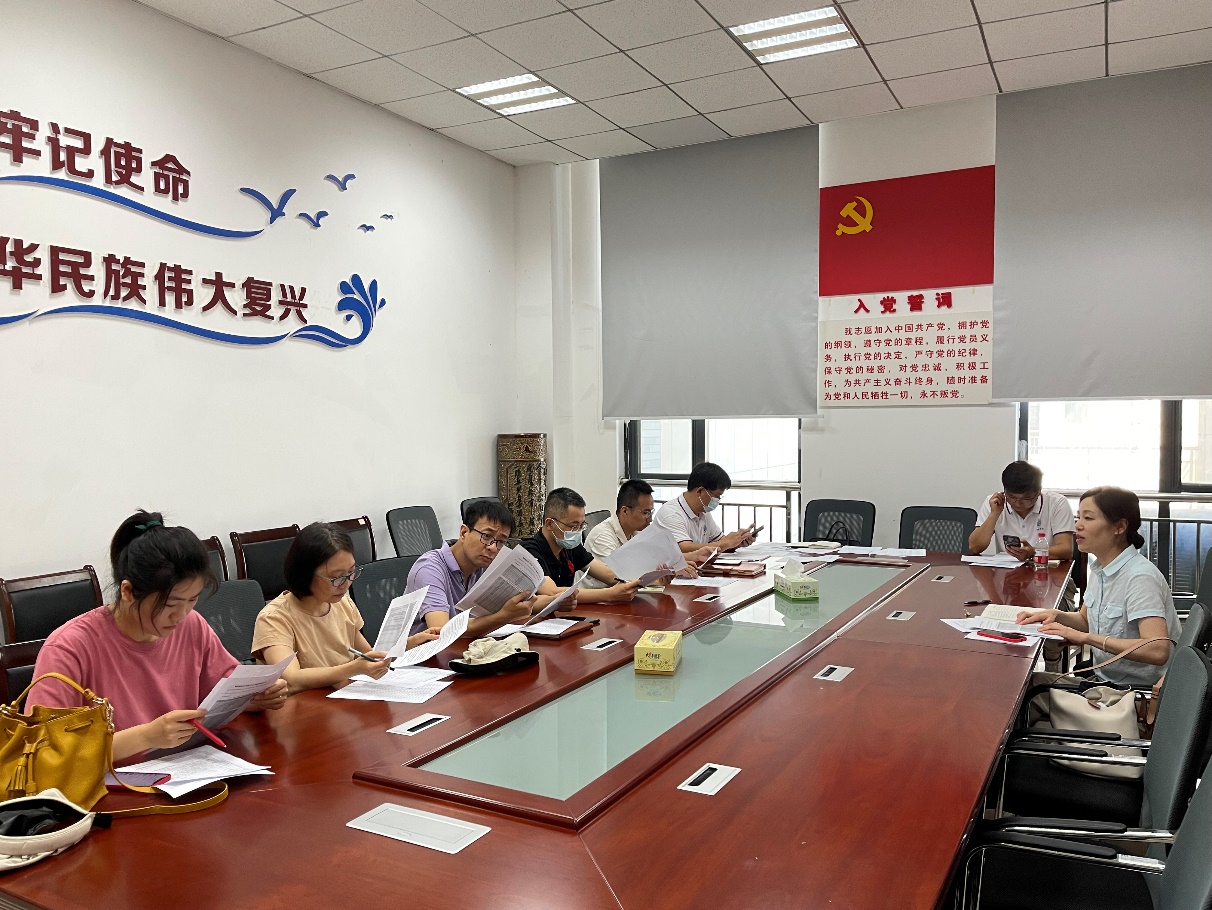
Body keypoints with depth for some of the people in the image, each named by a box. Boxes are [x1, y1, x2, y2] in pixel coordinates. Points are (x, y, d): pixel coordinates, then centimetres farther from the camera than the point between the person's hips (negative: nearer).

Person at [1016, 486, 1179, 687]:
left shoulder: (1140, 577, -21)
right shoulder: (1099, 569, 3)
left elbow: (1158, 651, -32)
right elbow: (1086, 621, 18)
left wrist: (1086, 638, -32)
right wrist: (1057, 616, -2)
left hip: (1140, 688, -7)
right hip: (1106, 678, 7)